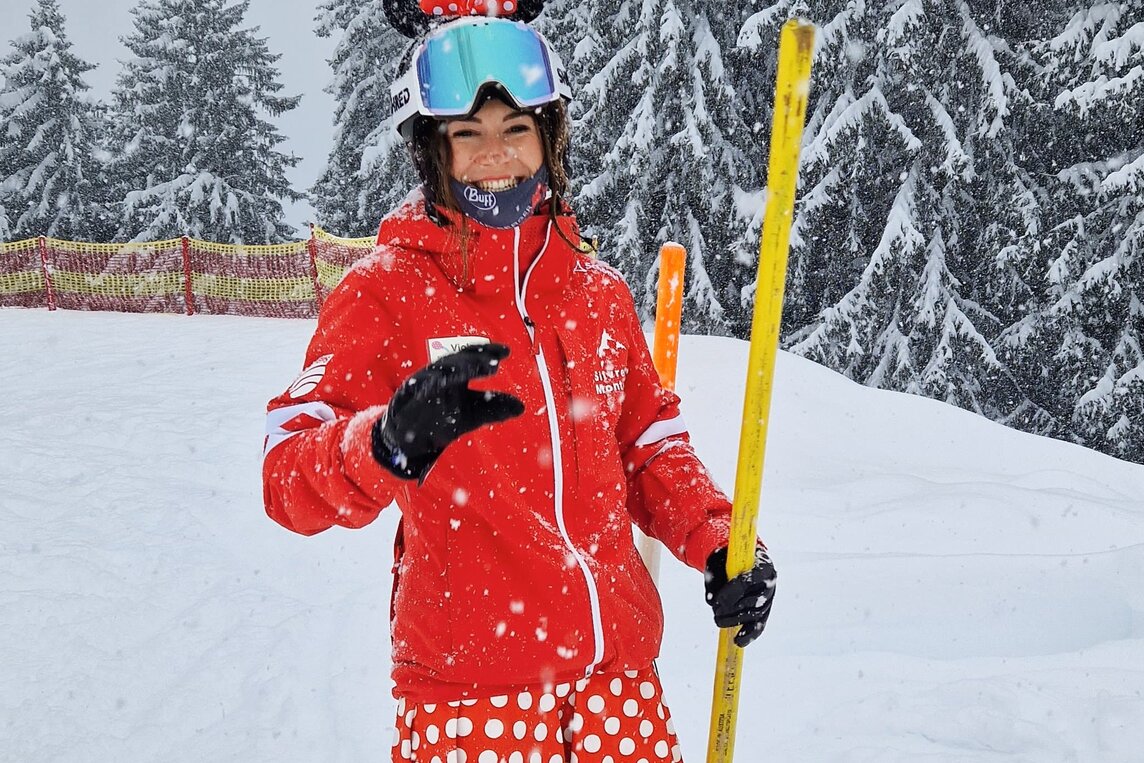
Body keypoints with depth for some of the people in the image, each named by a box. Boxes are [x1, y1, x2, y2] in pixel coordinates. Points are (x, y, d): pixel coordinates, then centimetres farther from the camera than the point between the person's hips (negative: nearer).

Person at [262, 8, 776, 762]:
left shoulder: (598, 290, 9)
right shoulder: (386, 288, -6)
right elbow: (290, 476, -15)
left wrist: (719, 544, 1)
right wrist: (389, 444, -35)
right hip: (468, 682, -4)